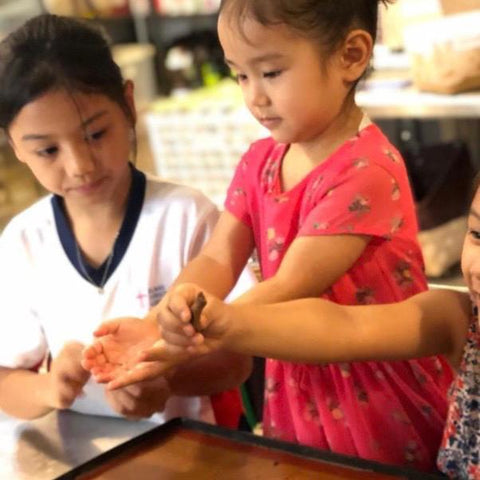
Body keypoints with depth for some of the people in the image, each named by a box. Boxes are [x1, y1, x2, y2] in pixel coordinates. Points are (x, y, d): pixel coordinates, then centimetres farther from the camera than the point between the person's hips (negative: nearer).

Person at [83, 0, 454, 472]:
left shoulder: (364, 171, -23)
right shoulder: (259, 162, 2)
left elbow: (292, 286, -26)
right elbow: (217, 259, -7)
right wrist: (155, 324, -26)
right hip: (298, 396, 6)